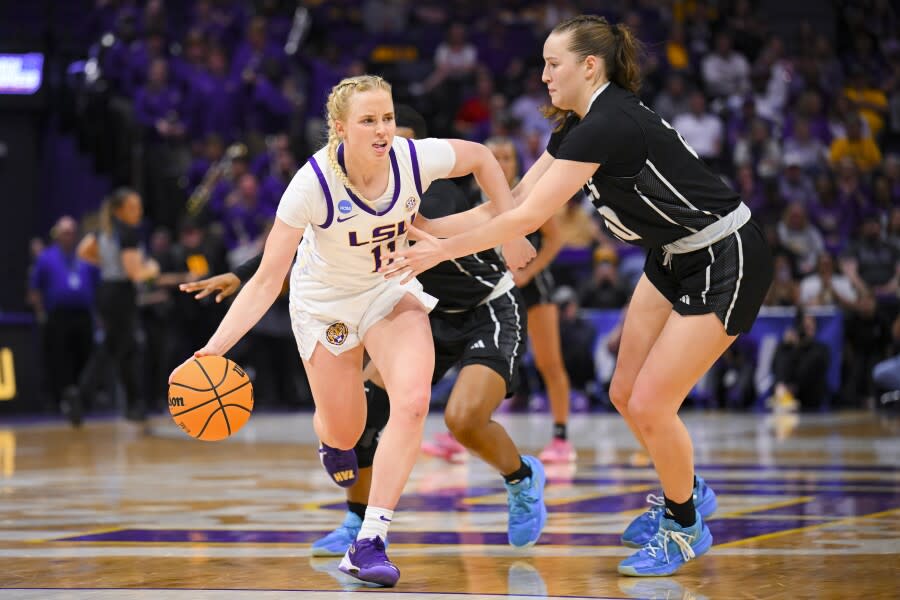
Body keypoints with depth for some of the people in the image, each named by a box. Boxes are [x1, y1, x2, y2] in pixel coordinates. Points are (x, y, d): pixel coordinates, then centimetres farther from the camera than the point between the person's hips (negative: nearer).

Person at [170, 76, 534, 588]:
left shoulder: (415, 159, -26)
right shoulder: (313, 184, -32)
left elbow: (481, 157, -2)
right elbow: (267, 281, -28)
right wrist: (215, 348, -37)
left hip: (392, 290, 2)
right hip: (325, 301, -2)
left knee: (413, 401, -22)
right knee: (344, 432, 8)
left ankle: (369, 542, -17)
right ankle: (330, 436, 50)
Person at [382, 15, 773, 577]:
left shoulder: (609, 123, -25)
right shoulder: (577, 125, 4)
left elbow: (528, 219, -25)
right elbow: (511, 202, 7)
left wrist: (441, 250, -17)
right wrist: (426, 227, 3)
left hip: (727, 262, -9)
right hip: (674, 258, 9)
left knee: (649, 405, -7)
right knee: (626, 394, 9)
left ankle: (685, 526, 14)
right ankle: (685, 491, 33)